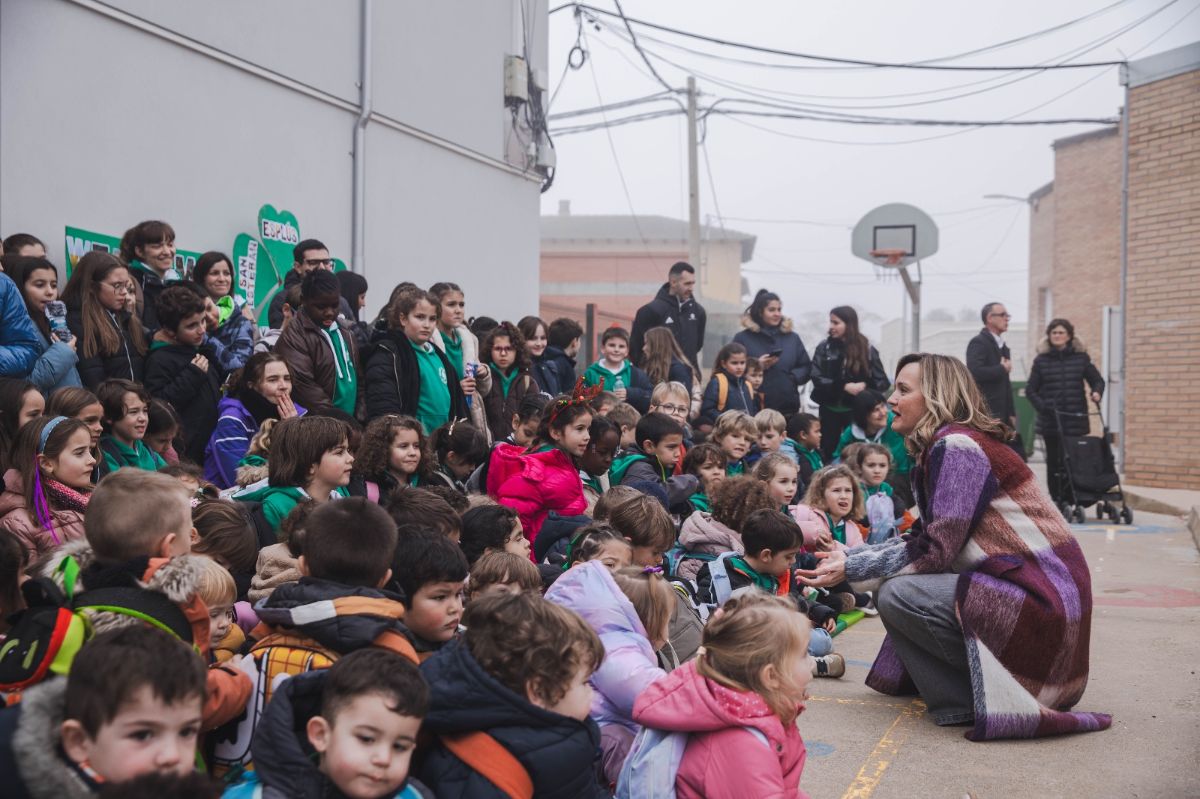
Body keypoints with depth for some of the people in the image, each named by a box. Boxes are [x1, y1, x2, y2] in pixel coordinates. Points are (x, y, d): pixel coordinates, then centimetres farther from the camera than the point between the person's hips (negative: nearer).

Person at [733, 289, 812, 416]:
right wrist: (756, 366, -15)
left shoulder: (792, 337, 15)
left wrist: (792, 377, -5)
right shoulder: (743, 338, 2)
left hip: (788, 407, 4)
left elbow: (806, 367, 14)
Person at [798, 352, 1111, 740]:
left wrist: (851, 569, -12)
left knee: (896, 595, -20)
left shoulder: (956, 446, -16)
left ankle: (969, 704, -6)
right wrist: (849, 554, 7)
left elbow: (935, 550, -20)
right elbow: (925, 538, 11)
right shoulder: (943, 446, 13)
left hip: (1041, 600, -10)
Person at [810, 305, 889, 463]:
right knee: (828, 453, 5)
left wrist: (865, 386, -21)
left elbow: (882, 382, -1)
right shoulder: (824, 348, 3)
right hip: (830, 411, 1)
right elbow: (817, 379, -7)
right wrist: (844, 386, -20)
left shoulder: (867, 349, 1)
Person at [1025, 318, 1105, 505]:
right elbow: (1030, 389, 5)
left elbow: (1097, 380, 13)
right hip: (1051, 420, 0)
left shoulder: (1081, 357, 7)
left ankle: (1070, 500, 1)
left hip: (1075, 419, 0)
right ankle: (1056, 499, 10)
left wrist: (1096, 392, -9)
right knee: (1054, 460, 3)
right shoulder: (1041, 360, 5)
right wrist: (1042, 407, -9)